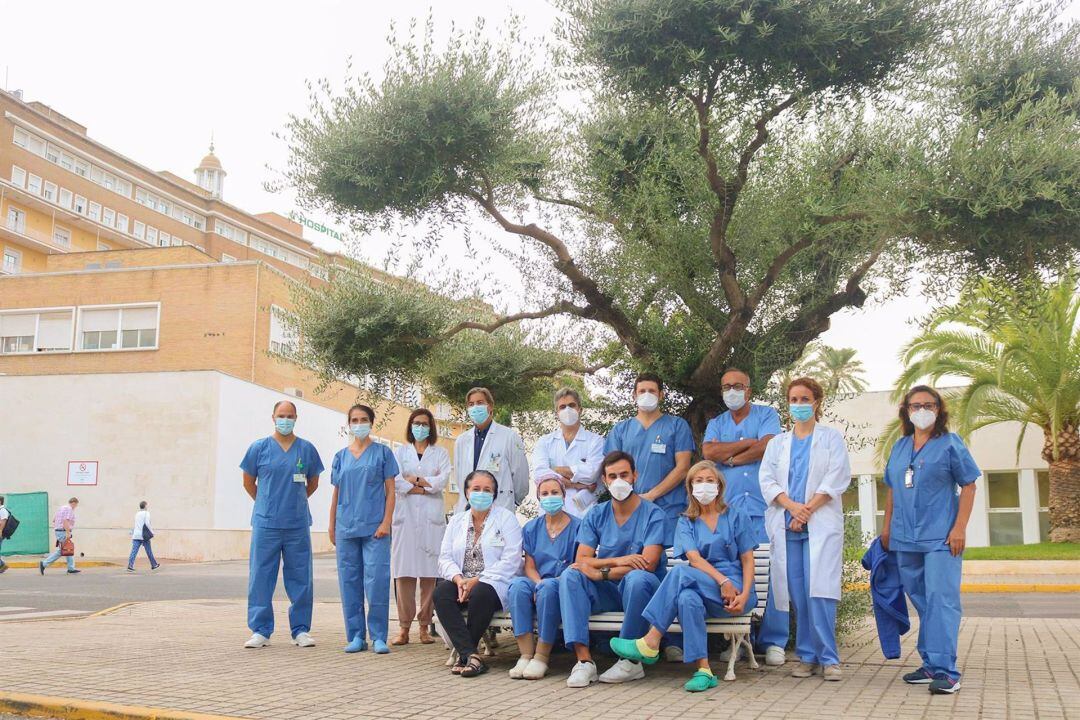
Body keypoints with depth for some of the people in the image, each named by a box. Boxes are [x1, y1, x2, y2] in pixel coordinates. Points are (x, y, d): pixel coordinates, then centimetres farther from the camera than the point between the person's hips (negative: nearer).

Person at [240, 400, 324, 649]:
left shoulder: (307, 449, 6)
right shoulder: (259, 448, 3)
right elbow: (248, 482, 13)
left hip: (298, 524, 1)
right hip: (266, 524, -1)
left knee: (300, 577, 4)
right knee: (261, 577, 0)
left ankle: (301, 630, 12)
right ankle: (260, 631, 9)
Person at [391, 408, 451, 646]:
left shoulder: (440, 453, 15)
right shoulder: (400, 452, 16)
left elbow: (442, 480, -1)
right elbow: (395, 482, 0)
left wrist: (414, 480, -4)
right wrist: (426, 487, -5)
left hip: (431, 516, 0)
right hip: (406, 516, 0)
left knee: (430, 572, -6)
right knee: (404, 572, -6)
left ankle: (425, 626, 0)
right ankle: (404, 627, -3)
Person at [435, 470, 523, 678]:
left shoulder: (506, 518, 2)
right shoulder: (456, 521, 17)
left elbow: (510, 561, -9)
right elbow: (445, 558, 9)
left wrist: (477, 580, -16)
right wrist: (458, 579, -14)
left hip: (496, 583, -4)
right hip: (461, 582, 4)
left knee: (480, 593, -36)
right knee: (440, 592, -27)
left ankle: (464, 653, -18)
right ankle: (471, 655, -32)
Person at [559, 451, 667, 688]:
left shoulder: (652, 514, -4)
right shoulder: (596, 514, 8)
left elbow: (648, 564, -16)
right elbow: (581, 560, -3)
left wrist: (600, 572, -16)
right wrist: (618, 561, -19)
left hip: (640, 589, -4)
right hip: (606, 592, 4)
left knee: (637, 578, -37)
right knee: (570, 575, -22)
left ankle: (631, 660, -23)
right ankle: (584, 660, -31)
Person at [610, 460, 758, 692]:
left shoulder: (736, 516, 11)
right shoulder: (686, 522, 16)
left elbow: (748, 561, 5)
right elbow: (695, 558, -2)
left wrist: (744, 595, -12)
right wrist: (722, 580, -20)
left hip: (736, 589, -2)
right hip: (703, 589, 2)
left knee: (680, 572, -29)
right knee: (687, 599, -36)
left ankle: (650, 644, -29)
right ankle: (703, 671, -36)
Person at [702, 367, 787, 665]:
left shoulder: (767, 414, 9)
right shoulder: (716, 424, 18)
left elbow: (768, 446, -9)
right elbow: (708, 452, -2)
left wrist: (729, 456, 1)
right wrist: (748, 443, -3)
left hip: (765, 506, -3)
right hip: (729, 507, 3)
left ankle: (773, 641, -1)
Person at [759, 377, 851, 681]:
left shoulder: (831, 438, 11)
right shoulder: (777, 443, 19)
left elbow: (837, 478, -1)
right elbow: (767, 480, 7)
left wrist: (807, 510, -11)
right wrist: (792, 506, -11)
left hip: (821, 523, -3)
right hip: (786, 527, 3)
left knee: (819, 592, -13)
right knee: (798, 594, 0)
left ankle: (828, 658, -8)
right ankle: (807, 657, 6)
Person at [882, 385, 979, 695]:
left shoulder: (950, 444, -1)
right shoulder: (900, 447, 14)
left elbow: (969, 486, -3)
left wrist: (960, 528, -11)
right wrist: (887, 527, 17)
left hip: (941, 538, -6)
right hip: (906, 539, 6)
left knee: (941, 599, -12)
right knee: (922, 602, 11)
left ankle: (944, 670, -12)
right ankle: (930, 664, 18)